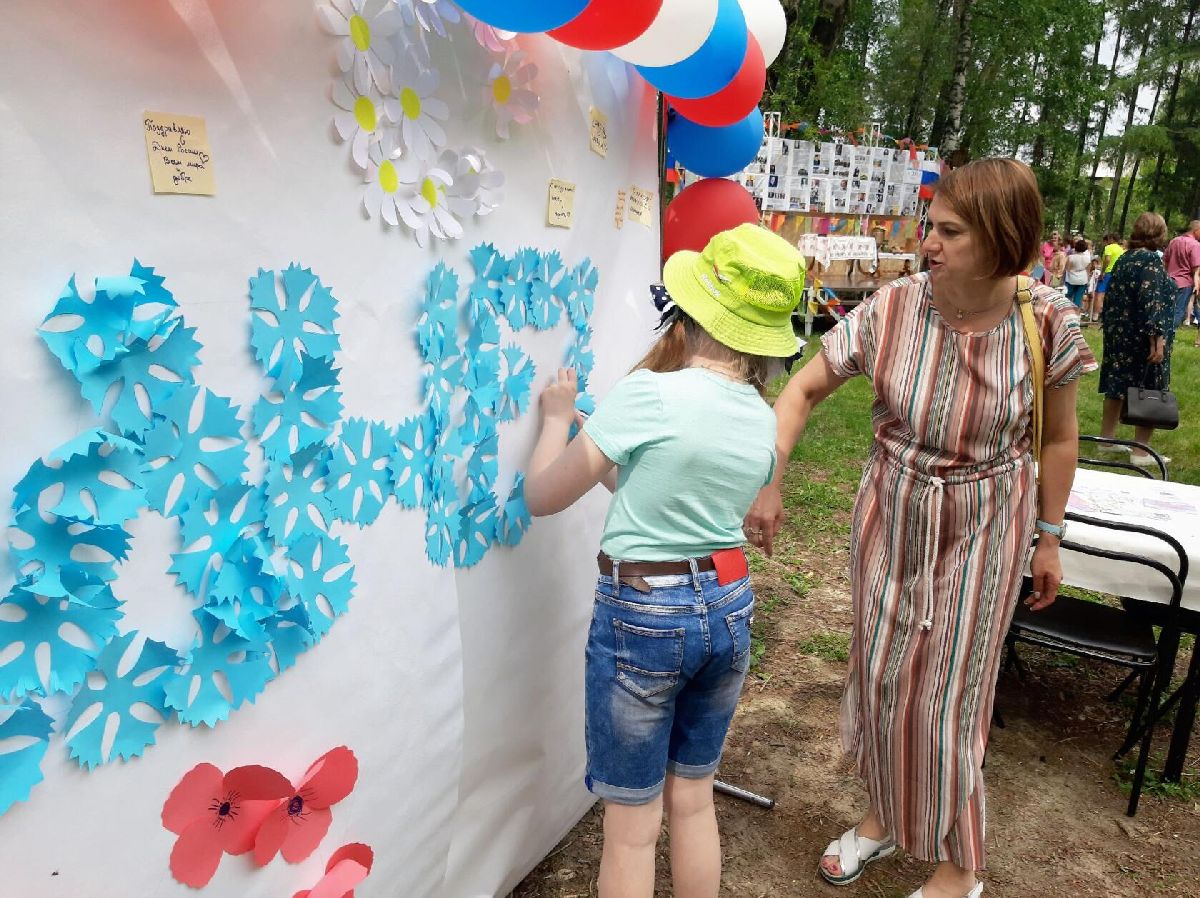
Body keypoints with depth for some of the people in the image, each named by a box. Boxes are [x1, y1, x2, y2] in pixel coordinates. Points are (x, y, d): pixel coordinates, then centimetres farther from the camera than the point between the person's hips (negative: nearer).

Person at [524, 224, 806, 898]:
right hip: (728, 607, 6)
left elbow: (543, 497, -9)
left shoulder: (646, 394, -18)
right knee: (694, 801, 22)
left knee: (632, 825, 11)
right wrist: (612, 463, 20)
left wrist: (558, 417, 7)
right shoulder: (764, 418, 2)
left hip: (642, 615, -6)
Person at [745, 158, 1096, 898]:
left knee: (949, 696, 5)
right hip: (890, 512, 2)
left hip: (982, 527, -2)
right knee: (880, 674, 15)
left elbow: (1059, 439, -2)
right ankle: (884, 816, 43)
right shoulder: (891, 309, -15)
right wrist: (769, 482, -17)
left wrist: (1050, 540, 5)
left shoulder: (1048, 324, -16)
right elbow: (803, 391, -7)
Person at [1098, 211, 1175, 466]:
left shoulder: (1124, 259, 8)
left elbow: (1112, 296, 14)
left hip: (1118, 335, 8)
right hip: (1142, 338, -8)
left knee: (1117, 388, 14)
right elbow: (1151, 302, -22)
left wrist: (1112, 330, 21)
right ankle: (1142, 452, 4)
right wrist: (1157, 338, -22)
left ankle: (1107, 438, 22)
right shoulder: (1150, 260, -16)